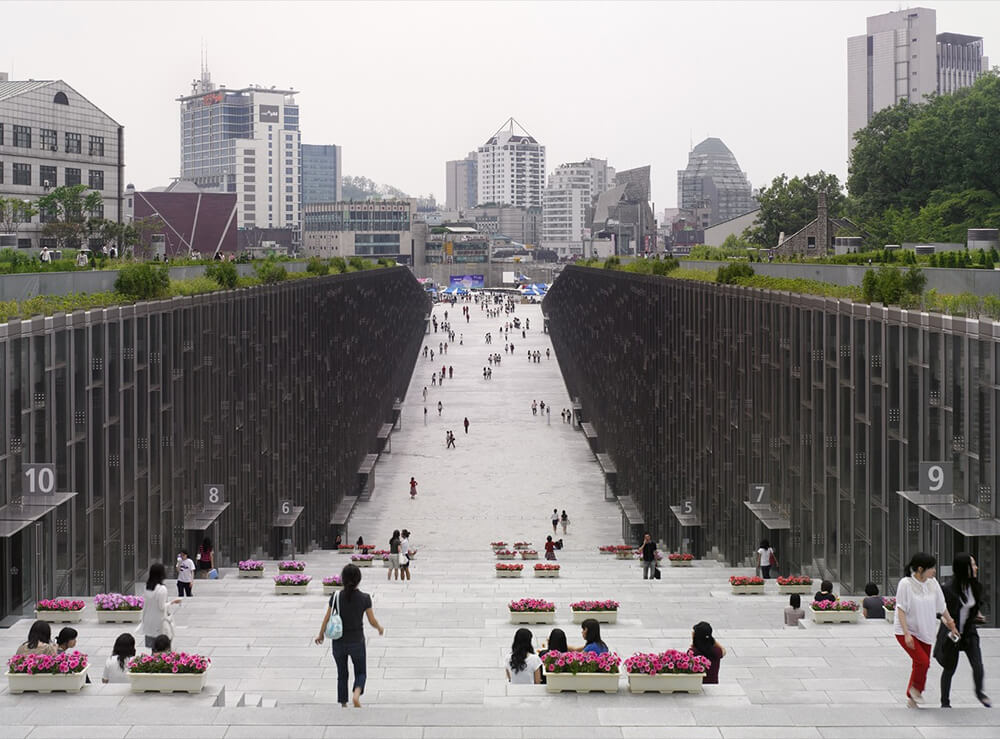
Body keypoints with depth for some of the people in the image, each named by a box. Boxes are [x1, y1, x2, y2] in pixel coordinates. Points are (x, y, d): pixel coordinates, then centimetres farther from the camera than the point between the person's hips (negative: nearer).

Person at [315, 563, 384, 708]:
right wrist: (380, 628, 16)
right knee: (361, 672, 16)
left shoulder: (336, 597, -10)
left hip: (339, 642, 1)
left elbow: (326, 619, -5)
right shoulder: (365, 598, -12)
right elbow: (372, 621, -6)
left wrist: (321, 635, 12)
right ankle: (357, 694, -12)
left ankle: (343, 705, 19)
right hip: (357, 642, -1)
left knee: (342, 674, 17)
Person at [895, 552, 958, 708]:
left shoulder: (932, 583, 1)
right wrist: (907, 634, -21)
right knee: (923, 661, -19)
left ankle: (911, 697, 23)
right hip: (906, 632, -6)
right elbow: (901, 610, -16)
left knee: (920, 665, 7)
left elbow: (941, 607, 13)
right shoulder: (906, 584, -16)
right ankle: (915, 688, 7)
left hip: (924, 632, 6)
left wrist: (951, 624, 20)